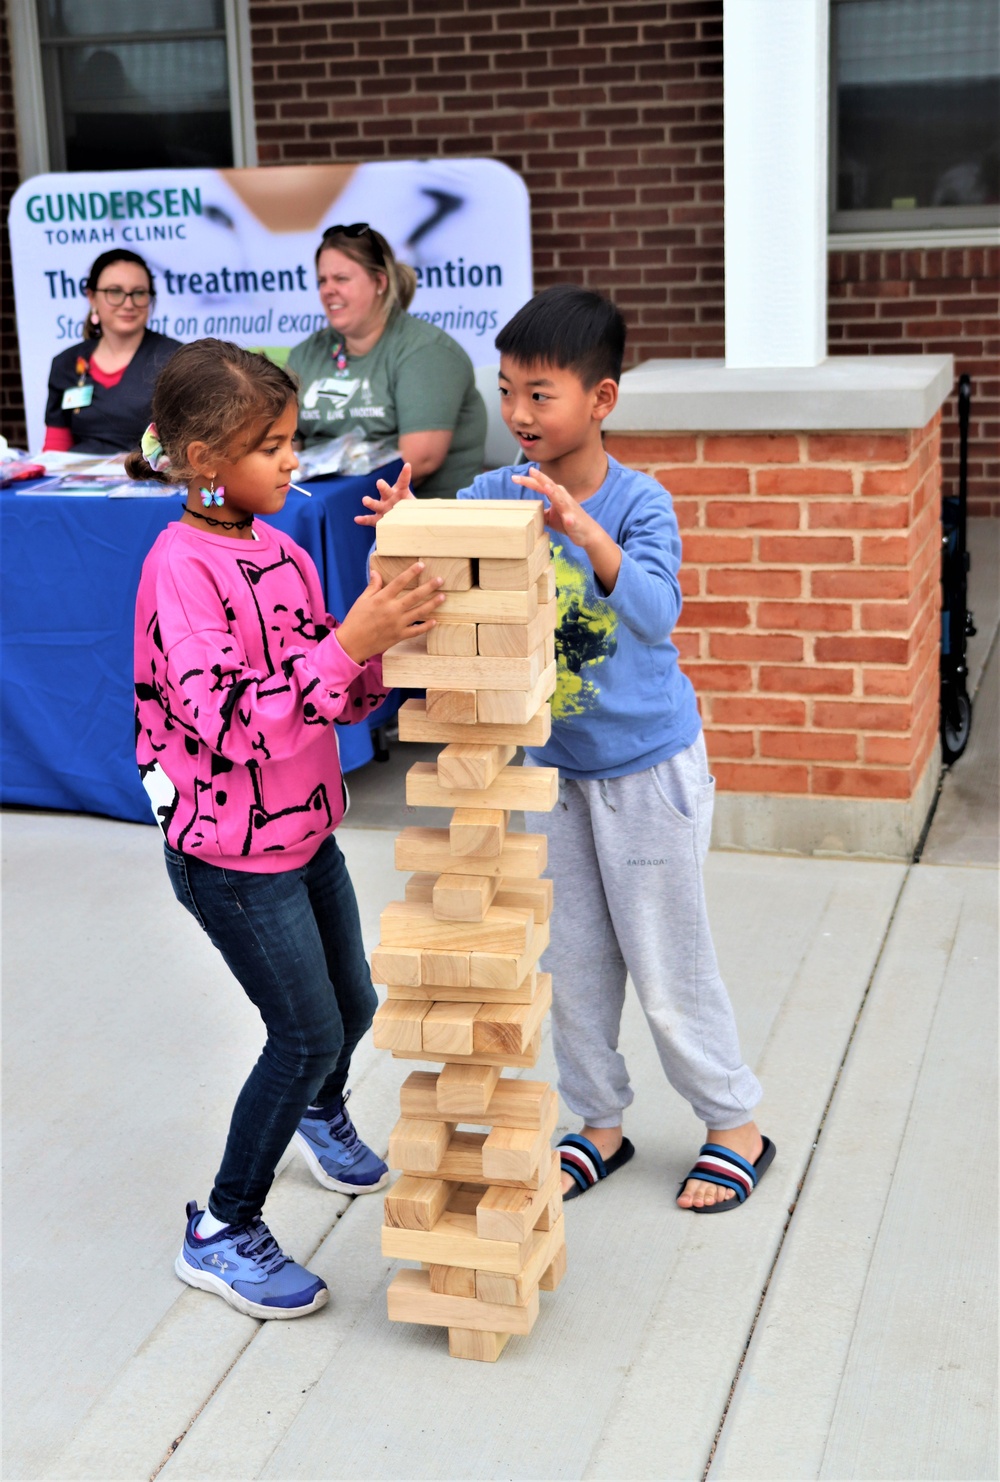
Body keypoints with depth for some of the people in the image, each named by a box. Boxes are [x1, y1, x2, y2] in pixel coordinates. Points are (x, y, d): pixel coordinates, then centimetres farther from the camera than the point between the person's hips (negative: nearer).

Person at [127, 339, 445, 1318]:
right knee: (307, 1032, -3)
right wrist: (348, 642, -38)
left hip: (305, 828, 8)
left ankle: (320, 1116, 55)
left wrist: (385, 631, -12)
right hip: (230, 852, -8)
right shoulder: (181, 567, -22)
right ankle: (220, 1234, 15)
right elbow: (230, 722, -32)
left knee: (352, 1004, 21)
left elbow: (339, 696, 7)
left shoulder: (278, 549, 4)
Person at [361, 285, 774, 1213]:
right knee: (572, 960, 15)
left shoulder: (639, 502, -19)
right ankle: (601, 1124, 32)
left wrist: (582, 530, -49)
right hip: (551, 764, 5)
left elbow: (655, 612, -34)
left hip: (648, 766, -5)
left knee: (666, 963, 6)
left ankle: (736, 1127, 25)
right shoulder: (495, 495, -6)